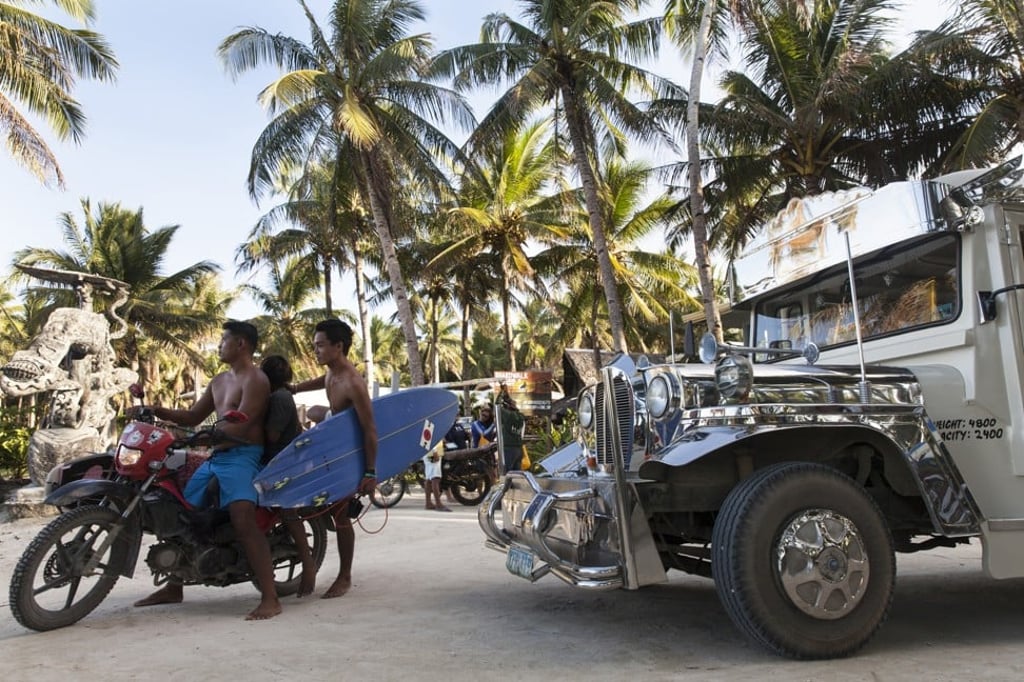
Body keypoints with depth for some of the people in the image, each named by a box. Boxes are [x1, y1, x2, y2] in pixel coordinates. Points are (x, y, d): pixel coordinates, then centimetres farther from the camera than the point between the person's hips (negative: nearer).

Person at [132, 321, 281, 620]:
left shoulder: (255, 379, -8)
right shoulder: (219, 380, 21)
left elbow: (239, 427, -19)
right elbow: (193, 417, 26)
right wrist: (157, 411, 12)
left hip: (242, 457, -10)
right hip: (215, 457, 10)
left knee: (244, 521, -28)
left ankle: (270, 598, -28)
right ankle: (173, 587, 28)